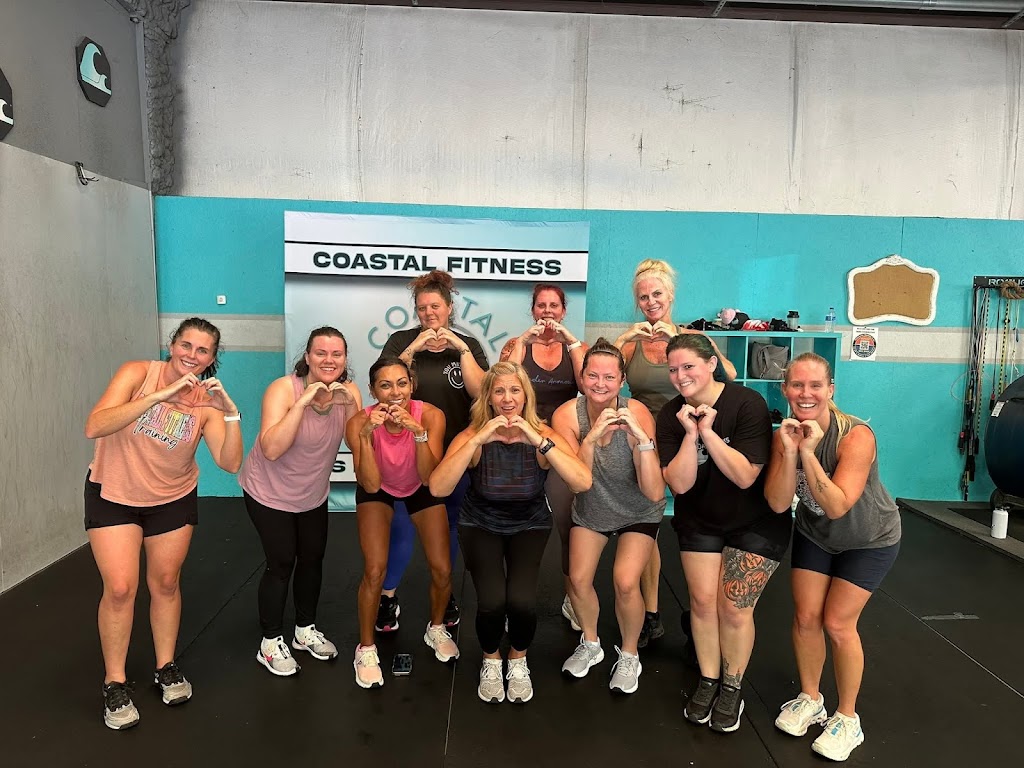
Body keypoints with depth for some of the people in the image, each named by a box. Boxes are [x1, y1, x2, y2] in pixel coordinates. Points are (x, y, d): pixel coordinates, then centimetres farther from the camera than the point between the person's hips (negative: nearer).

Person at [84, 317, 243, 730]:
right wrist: (160, 395, -40)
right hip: (114, 494, -2)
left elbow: (230, 463, -22)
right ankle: (114, 683, 14)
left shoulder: (207, 401, -13)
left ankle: (166, 667, 32)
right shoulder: (139, 372, -19)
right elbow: (94, 427, -32)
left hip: (174, 499, 2)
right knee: (120, 588, -6)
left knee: (166, 583, 13)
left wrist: (232, 412, -34)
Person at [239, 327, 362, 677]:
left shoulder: (348, 391, -11)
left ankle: (306, 629, 34)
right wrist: (303, 402, -40)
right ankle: (271, 641, 18)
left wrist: (351, 404, -31)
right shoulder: (283, 389, -25)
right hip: (270, 492, -5)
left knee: (313, 559, 13)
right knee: (282, 563, -2)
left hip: (313, 493, 5)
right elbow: (271, 449, -36)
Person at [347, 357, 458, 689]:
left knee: (442, 570, -2)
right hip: (378, 491, -1)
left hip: (420, 488, 1)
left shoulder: (430, 415, -31)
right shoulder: (360, 422, -30)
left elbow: (429, 478, -35)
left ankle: (436, 629, 29)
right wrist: (367, 434, -47)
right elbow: (371, 485, -35)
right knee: (375, 570, -13)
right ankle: (366, 649, 11)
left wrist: (418, 432, -49)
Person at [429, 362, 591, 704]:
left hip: (530, 525, 0)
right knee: (492, 601, -22)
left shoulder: (543, 435, -18)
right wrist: (479, 440, -40)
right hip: (480, 525, 0)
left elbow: (583, 483, -33)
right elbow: (438, 488, -33)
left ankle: (518, 660, 13)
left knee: (521, 600, -22)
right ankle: (491, 661, 13)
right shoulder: (472, 436, -18)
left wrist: (538, 441, -40)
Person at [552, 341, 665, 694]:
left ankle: (629, 655, 15)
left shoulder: (637, 413, -29)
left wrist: (641, 438, -45)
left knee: (625, 583, -15)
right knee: (579, 578, -3)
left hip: (638, 513, -2)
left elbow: (654, 493, -33)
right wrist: (591, 437, -42)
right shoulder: (567, 414, -23)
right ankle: (591, 644, 29)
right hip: (591, 510, 2)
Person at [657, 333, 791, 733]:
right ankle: (708, 681, 25)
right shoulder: (671, 415, -11)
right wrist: (690, 434, -29)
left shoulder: (748, 404, -22)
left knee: (734, 608, -2)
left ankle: (733, 688, 21)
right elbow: (679, 484, -17)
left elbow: (745, 476, -26)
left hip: (756, 523, -3)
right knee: (703, 601, 4)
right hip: (699, 521, 3)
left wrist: (708, 431, -33)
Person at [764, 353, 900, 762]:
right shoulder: (785, 433, -17)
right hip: (814, 534, 4)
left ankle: (848, 717, 17)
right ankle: (810, 699, 28)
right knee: (805, 617, 3)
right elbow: (778, 503, -24)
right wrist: (789, 451, -36)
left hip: (869, 540, -4)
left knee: (838, 624, -5)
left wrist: (808, 453, -44)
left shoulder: (856, 436, -32)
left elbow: (837, 506, -37)